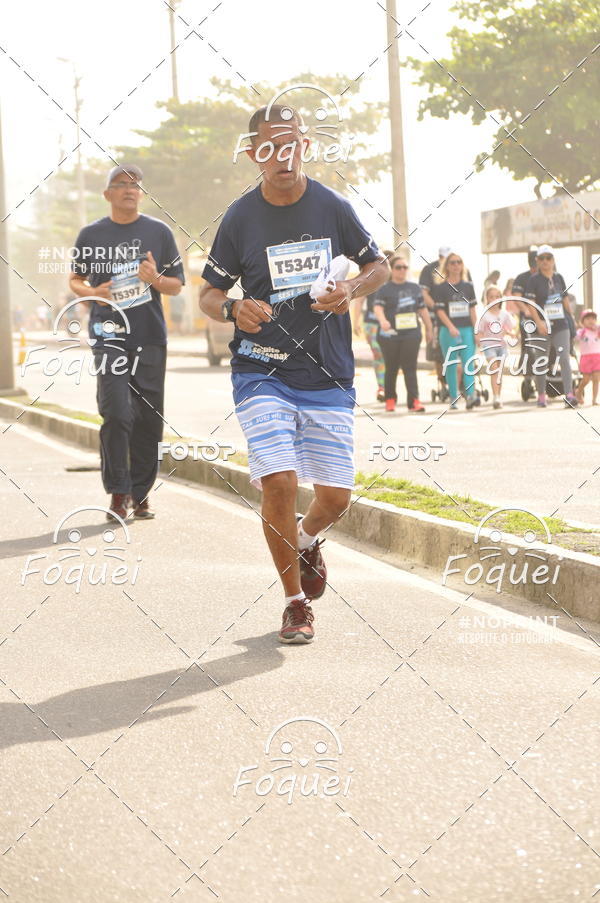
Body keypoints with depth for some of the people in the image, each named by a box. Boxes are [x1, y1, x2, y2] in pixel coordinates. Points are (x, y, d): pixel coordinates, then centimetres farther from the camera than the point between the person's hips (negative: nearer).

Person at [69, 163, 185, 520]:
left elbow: (177, 285, 11)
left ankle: (141, 493, 14)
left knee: (148, 419, 2)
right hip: (109, 334, -1)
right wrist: (92, 292, -5)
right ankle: (118, 493, -5)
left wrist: (156, 280, -11)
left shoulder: (159, 232, 8)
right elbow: (75, 280, 17)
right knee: (116, 413, -14)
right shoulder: (91, 234, 8)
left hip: (150, 336, 1)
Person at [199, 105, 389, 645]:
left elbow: (379, 265, 12)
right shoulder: (240, 218, -2)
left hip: (329, 376, 1)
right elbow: (209, 292, 6)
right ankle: (296, 602, 5)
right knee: (279, 482, -14)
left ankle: (307, 541, 38)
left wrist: (352, 289, -9)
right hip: (262, 372, -1)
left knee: (336, 495, 0)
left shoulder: (333, 209, 0)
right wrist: (233, 311, -17)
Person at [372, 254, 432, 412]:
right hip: (390, 334, -2)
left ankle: (413, 400, -13)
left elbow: (422, 309, 21)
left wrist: (429, 329, 23)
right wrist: (383, 320, -35)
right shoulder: (384, 289, 0)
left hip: (411, 334, 2)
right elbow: (377, 307, -15)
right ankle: (390, 399, 19)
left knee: (410, 368, -7)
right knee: (391, 368, 6)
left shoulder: (414, 288, 15)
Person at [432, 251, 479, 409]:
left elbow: (472, 310, 11)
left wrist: (476, 330, 6)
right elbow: (440, 310, -6)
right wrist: (451, 327, -19)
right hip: (448, 330, -2)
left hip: (467, 329, 2)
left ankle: (471, 395, -19)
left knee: (468, 363, -10)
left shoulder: (468, 286, 10)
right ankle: (453, 398, 9)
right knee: (451, 365, 2)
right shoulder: (440, 288, 0)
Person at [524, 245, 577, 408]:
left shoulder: (559, 278, 11)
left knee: (565, 359, -10)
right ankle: (541, 396, 18)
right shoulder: (534, 280, -2)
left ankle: (569, 395, -18)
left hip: (561, 326, 3)